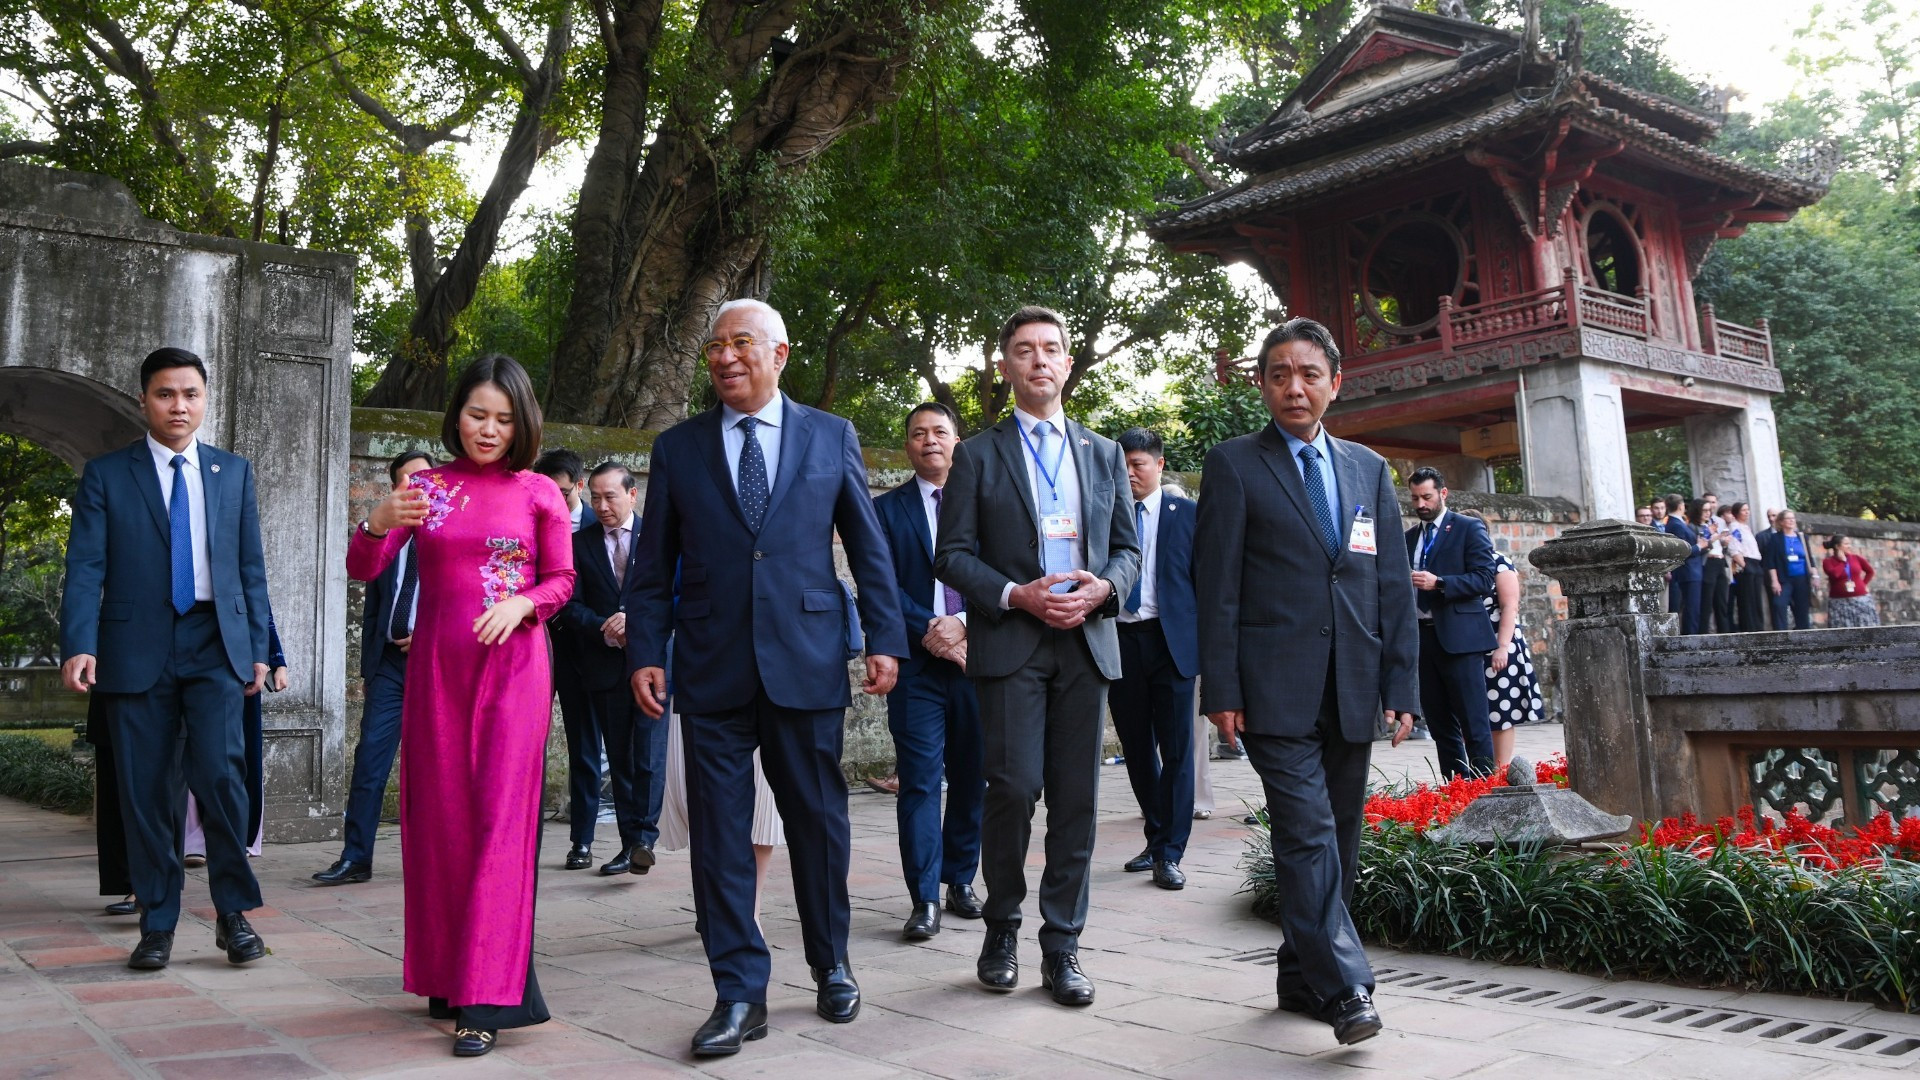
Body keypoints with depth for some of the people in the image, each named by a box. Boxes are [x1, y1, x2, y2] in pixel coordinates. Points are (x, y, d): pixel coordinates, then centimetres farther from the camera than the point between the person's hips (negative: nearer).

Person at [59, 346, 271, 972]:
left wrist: (258, 648, 6)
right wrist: (79, 646, -14)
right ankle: (157, 925, 15)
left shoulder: (234, 472, 12)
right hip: (137, 649, 0)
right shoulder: (105, 475, 7)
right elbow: (85, 568, -1)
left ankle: (233, 911, 1)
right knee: (146, 791, 3)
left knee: (220, 770, -14)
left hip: (215, 644, 0)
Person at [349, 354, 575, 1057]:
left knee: (499, 817, -7)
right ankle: (448, 977, 23)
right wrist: (379, 522, -19)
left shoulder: (539, 493, 2)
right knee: (439, 818, 8)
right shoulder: (427, 485, 6)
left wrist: (521, 604, -16)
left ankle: (487, 999, -5)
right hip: (436, 665, 3)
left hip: (512, 665, -2)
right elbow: (362, 570, 1)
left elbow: (561, 580, 5)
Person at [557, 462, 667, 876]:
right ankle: (629, 842, 14)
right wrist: (607, 630, -14)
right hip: (605, 666, 3)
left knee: (649, 755, -10)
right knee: (619, 759, 8)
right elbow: (572, 607, 3)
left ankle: (644, 838, -5)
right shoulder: (580, 543, 8)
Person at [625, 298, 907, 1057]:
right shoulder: (677, 448, 9)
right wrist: (645, 652, -1)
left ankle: (831, 967, 29)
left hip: (807, 665, -1)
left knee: (819, 823, 9)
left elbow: (868, 547, 7)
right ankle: (739, 995, 14)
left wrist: (885, 638, 0)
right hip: (712, 673, 1)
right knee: (719, 834, 3)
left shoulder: (832, 437, 7)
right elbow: (654, 565, 8)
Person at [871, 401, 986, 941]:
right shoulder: (886, 509, 7)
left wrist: (962, 623, -13)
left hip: (976, 658, 2)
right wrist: (931, 633, -12)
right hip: (916, 664, -2)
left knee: (971, 778, 9)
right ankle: (925, 899, 0)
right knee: (920, 781, -4)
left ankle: (960, 881, 23)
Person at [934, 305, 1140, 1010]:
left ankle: (1062, 946, 12)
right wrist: (1017, 595, -13)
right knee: (1014, 787, -9)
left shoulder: (1104, 455, 16)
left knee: (1076, 798, 3)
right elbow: (952, 555, 1)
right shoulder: (978, 455, 7)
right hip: (1009, 642, -3)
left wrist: (1100, 588, -7)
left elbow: (1128, 549, 14)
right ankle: (1002, 930, 12)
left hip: (1087, 641, 3)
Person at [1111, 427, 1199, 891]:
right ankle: (1157, 839, 26)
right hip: (1118, 640, 3)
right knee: (1136, 748, 11)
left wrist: (1206, 641, -4)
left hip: (1171, 641, -2)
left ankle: (1169, 853, 4)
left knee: (1176, 749, -3)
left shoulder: (1186, 513, 4)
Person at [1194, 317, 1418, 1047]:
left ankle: (1301, 977, 23)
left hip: (1352, 691, 5)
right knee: (1307, 833, -12)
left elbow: (1394, 586, 12)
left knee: (1337, 839, 10)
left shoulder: (1369, 470, 14)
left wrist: (1402, 687, 6)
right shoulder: (1234, 465, 2)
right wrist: (1221, 690, -9)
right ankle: (1342, 990, -10)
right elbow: (1217, 585, -3)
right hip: (1276, 689, -5)